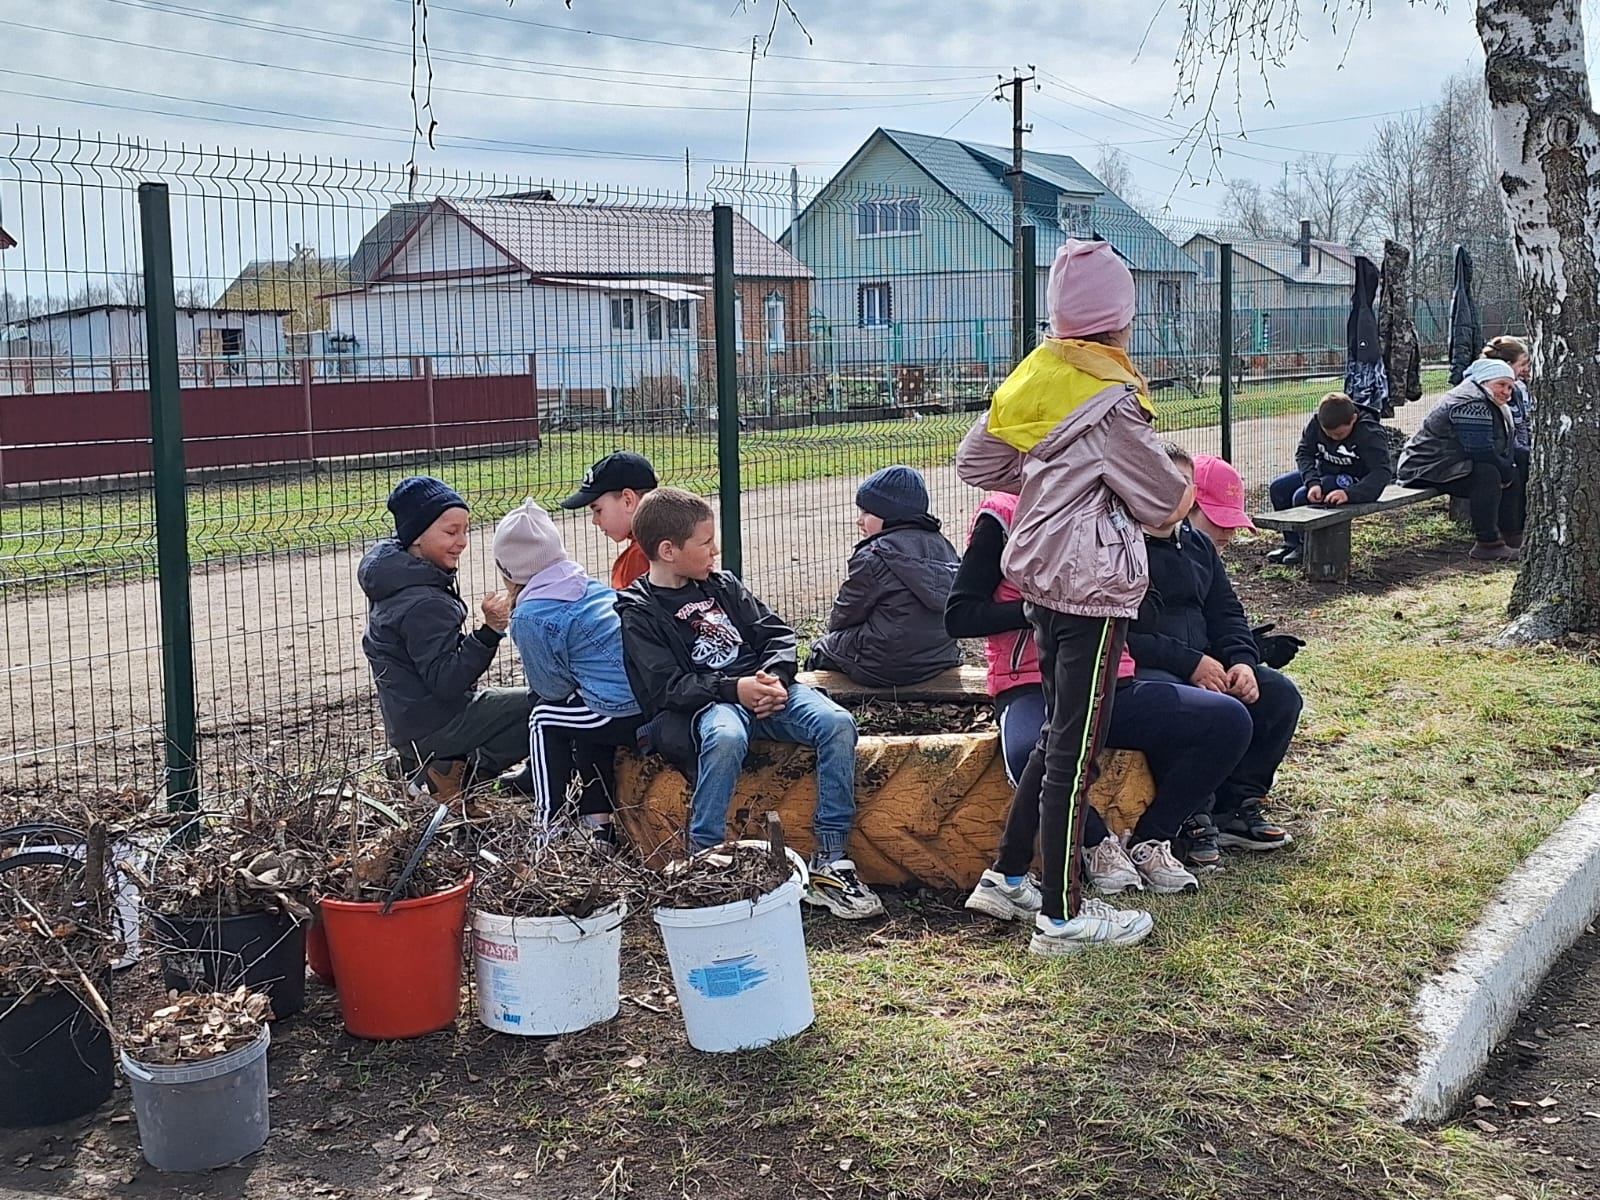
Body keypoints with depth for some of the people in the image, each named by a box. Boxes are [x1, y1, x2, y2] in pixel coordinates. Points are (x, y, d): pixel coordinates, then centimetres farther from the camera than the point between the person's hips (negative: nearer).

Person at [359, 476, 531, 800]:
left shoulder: (396, 582, 5)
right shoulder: (423, 604, -25)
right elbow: (446, 682, -28)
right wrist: (490, 631, -36)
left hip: (414, 721, 9)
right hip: (436, 728, -9)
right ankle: (471, 768, -3)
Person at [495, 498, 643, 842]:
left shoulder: (528, 617, -6)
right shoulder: (591, 585, 15)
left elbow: (553, 688, 4)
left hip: (623, 716, -7)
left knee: (544, 717, 17)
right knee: (579, 711, 30)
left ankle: (550, 824, 19)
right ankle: (598, 819, 35)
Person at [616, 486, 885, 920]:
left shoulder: (723, 585, 20)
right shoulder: (638, 613, 1)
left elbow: (777, 634, 17)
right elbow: (666, 687, -10)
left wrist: (775, 678, -4)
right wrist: (733, 688, -20)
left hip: (762, 686, 6)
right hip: (703, 704, -5)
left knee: (837, 723, -21)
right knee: (725, 737, -41)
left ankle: (830, 863, -18)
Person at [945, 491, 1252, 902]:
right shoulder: (1005, 516, -2)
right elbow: (958, 616, -6)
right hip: (1033, 691, -5)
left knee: (1230, 722, -14)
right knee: (1033, 755, -40)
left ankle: (1150, 841, 1)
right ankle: (1098, 844, -8)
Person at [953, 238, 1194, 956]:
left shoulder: (1034, 378, 6)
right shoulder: (1109, 398, -17)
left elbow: (975, 462, 12)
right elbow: (1164, 501, -9)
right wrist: (1183, 490, 13)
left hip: (1042, 576, 8)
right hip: (1093, 587, -8)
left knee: (1060, 734, 20)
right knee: (1076, 752, -1)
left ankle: (1008, 874, 28)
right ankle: (1063, 916, 9)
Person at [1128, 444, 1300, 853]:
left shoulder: (1197, 543, 18)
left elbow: (1226, 612, 20)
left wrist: (1243, 661, -2)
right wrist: (1189, 662, -19)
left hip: (1202, 665, 9)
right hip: (1138, 674, -9)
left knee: (1281, 695, -5)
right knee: (1226, 714, -30)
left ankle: (1235, 804, 4)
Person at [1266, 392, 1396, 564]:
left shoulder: (1370, 433, -27)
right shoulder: (1316, 422, -12)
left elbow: (1382, 472, -33)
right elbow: (1303, 453, -9)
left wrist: (1350, 494, -47)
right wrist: (1312, 483, -29)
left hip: (1354, 480, -7)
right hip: (1323, 472, 7)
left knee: (1301, 497, -25)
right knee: (1278, 488, -6)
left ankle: (1308, 547, -3)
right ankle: (1292, 542, 9)